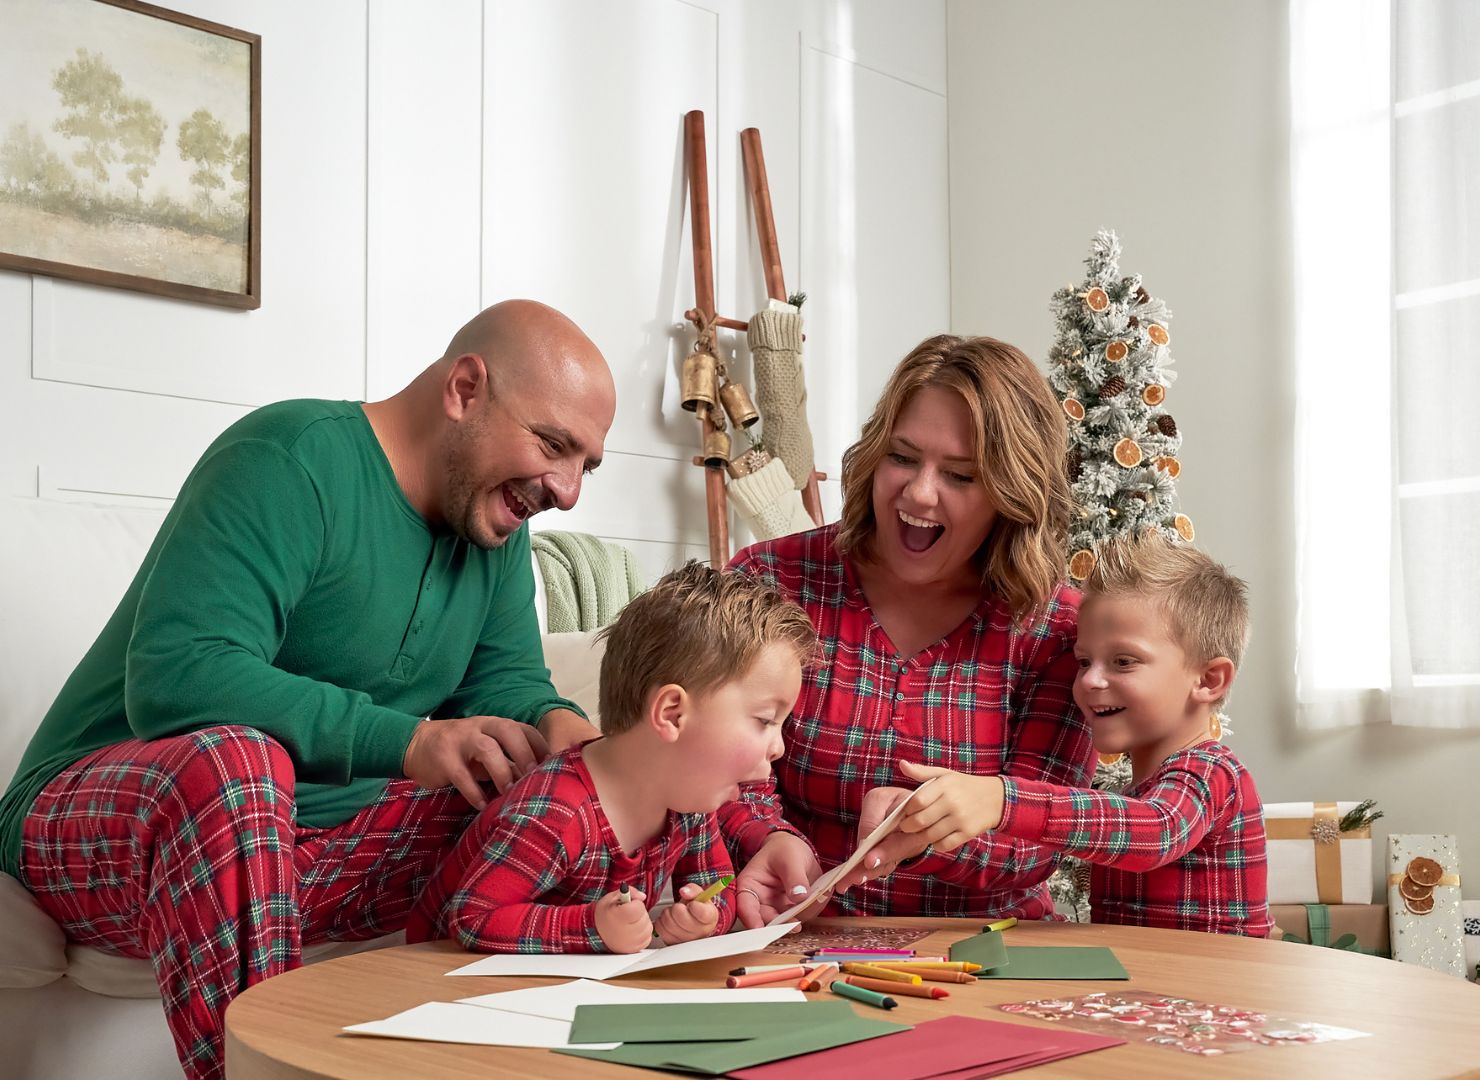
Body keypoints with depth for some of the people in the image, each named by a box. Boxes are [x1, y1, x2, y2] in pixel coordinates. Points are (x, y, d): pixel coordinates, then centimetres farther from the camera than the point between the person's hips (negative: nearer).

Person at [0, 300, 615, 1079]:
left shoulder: (495, 518, 5)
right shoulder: (294, 460, -20)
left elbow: (505, 678, 8)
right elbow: (174, 677, -30)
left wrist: (554, 724, -17)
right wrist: (408, 741, -37)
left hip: (325, 847, 7)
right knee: (232, 757, -40)